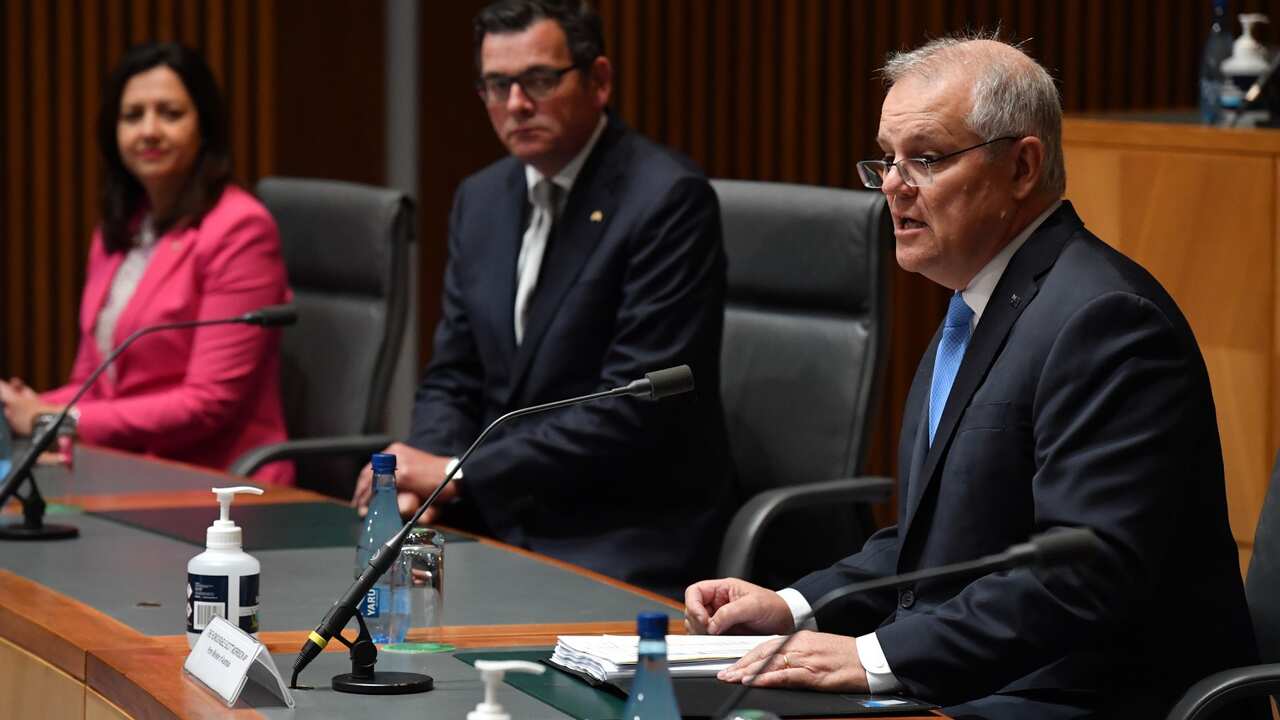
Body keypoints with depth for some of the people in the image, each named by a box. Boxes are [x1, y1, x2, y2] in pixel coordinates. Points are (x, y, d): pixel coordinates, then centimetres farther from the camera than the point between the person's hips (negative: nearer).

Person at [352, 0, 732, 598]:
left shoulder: (668, 200, -13)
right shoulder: (481, 200, 11)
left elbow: (636, 408, -19)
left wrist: (459, 475, -19)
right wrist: (422, 478, -7)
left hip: (624, 543, -7)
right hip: (499, 522, 7)